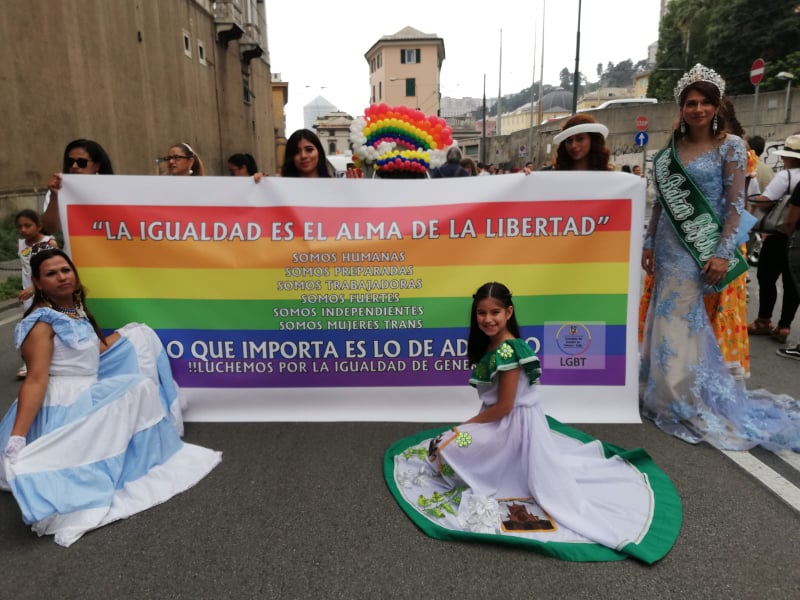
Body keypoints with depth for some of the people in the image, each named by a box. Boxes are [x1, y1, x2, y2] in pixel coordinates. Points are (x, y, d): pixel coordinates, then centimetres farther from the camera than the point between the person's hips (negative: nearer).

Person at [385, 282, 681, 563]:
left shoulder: (507, 350, -24)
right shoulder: (490, 346, 7)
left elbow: (503, 406, -22)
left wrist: (466, 425, -11)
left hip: (512, 425, -9)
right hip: (508, 423, 10)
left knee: (445, 449, -9)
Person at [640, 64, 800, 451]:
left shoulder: (730, 146, -5)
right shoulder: (670, 150, 9)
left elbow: (735, 205, -9)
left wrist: (723, 253, -16)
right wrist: (648, 243, 8)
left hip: (703, 248, -5)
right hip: (668, 248, 5)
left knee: (685, 325, -3)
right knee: (667, 323, 10)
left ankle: (701, 405, 14)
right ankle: (672, 396, 25)